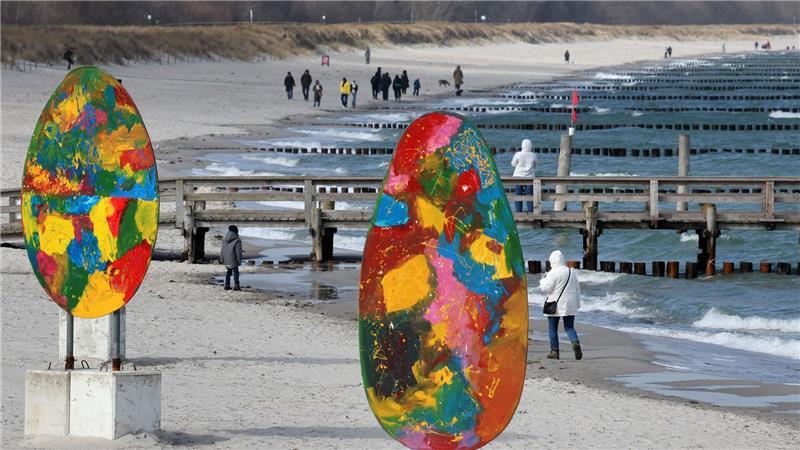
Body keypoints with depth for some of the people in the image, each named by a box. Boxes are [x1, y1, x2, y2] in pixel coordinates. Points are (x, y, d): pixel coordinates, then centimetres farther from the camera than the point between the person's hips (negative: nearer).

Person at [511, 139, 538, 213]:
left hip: (519, 176, -1)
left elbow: (513, 164, 4)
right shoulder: (533, 155, -4)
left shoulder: (518, 154, -9)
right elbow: (536, 165, 11)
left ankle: (518, 211, 2)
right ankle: (530, 211, 2)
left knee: (518, 195, 5)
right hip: (530, 177, 1)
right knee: (529, 195, 5)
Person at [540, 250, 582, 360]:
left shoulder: (553, 273, -12)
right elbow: (577, 289, 14)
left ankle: (554, 351, 8)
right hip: (569, 305, 5)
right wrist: (577, 304, 20)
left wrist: (543, 280, 7)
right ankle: (575, 342, -19)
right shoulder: (572, 272, 9)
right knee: (569, 327, 8)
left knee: (552, 328, 7)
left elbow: (546, 288, -13)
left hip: (555, 305, -5)